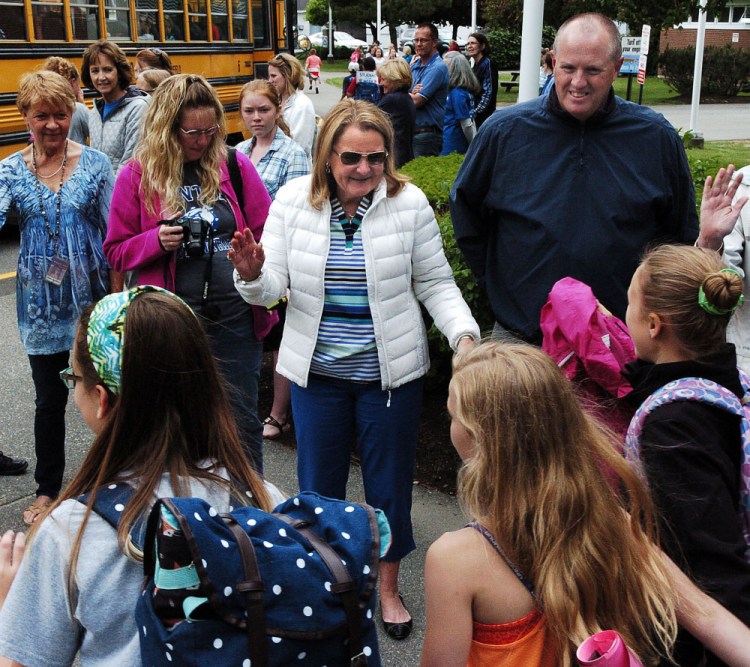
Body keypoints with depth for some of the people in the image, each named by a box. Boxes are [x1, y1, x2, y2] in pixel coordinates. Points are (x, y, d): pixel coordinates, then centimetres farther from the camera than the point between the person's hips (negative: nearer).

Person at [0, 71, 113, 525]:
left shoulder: (95, 164, -3)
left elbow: (114, 234, -1)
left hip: (93, 297, -1)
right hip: (41, 301, 1)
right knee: (50, 399, 10)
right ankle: (48, 489, 28)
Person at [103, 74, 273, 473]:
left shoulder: (235, 167, 1)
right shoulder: (137, 175, -1)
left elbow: (266, 235, 6)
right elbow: (116, 251, 4)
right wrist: (158, 241, -15)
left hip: (236, 316, 1)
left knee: (242, 422, 11)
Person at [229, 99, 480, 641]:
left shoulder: (409, 203, -8)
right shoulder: (293, 201, -5)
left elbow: (435, 284, -2)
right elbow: (274, 286, -7)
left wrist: (464, 334, -17)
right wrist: (253, 275, -29)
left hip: (391, 372, -1)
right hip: (317, 372, 1)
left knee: (389, 482, 13)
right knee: (318, 484, 16)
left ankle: (388, 586, 37)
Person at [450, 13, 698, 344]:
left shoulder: (657, 138, -2)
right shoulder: (503, 130, -5)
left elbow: (681, 233, 10)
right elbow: (464, 207, 9)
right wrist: (492, 279, 5)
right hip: (519, 331, 0)